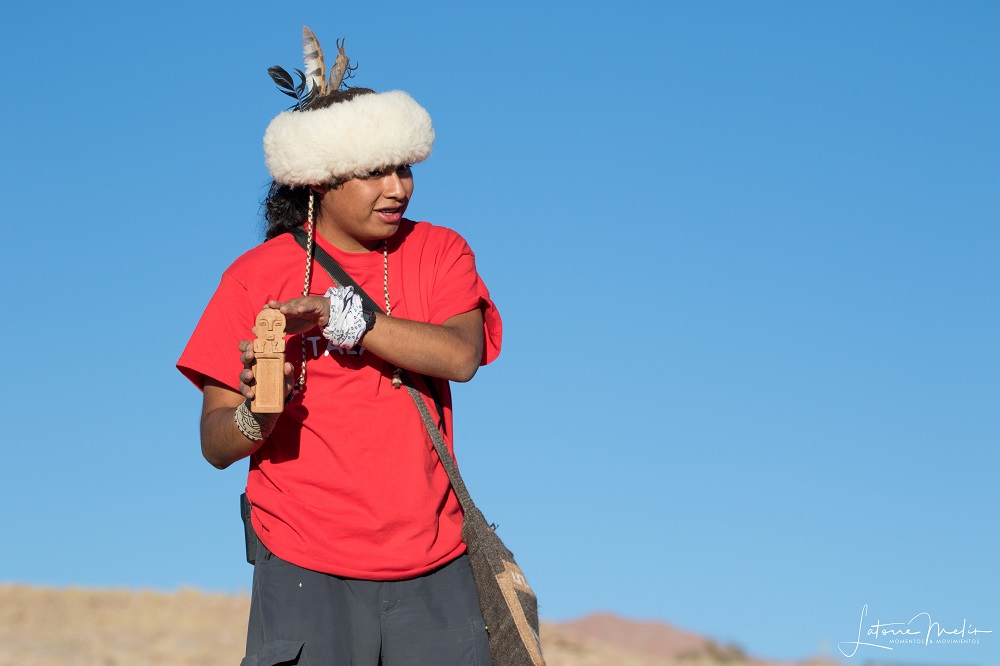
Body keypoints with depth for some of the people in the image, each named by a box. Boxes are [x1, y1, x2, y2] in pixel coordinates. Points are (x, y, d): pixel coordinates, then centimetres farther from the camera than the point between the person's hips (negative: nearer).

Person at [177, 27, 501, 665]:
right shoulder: (256, 275, 1)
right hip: (306, 574, -2)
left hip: (433, 568, 2)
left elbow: (459, 355, -13)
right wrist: (257, 414, -22)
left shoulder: (439, 252, 7)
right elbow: (216, 444, 0)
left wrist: (339, 314, -21)